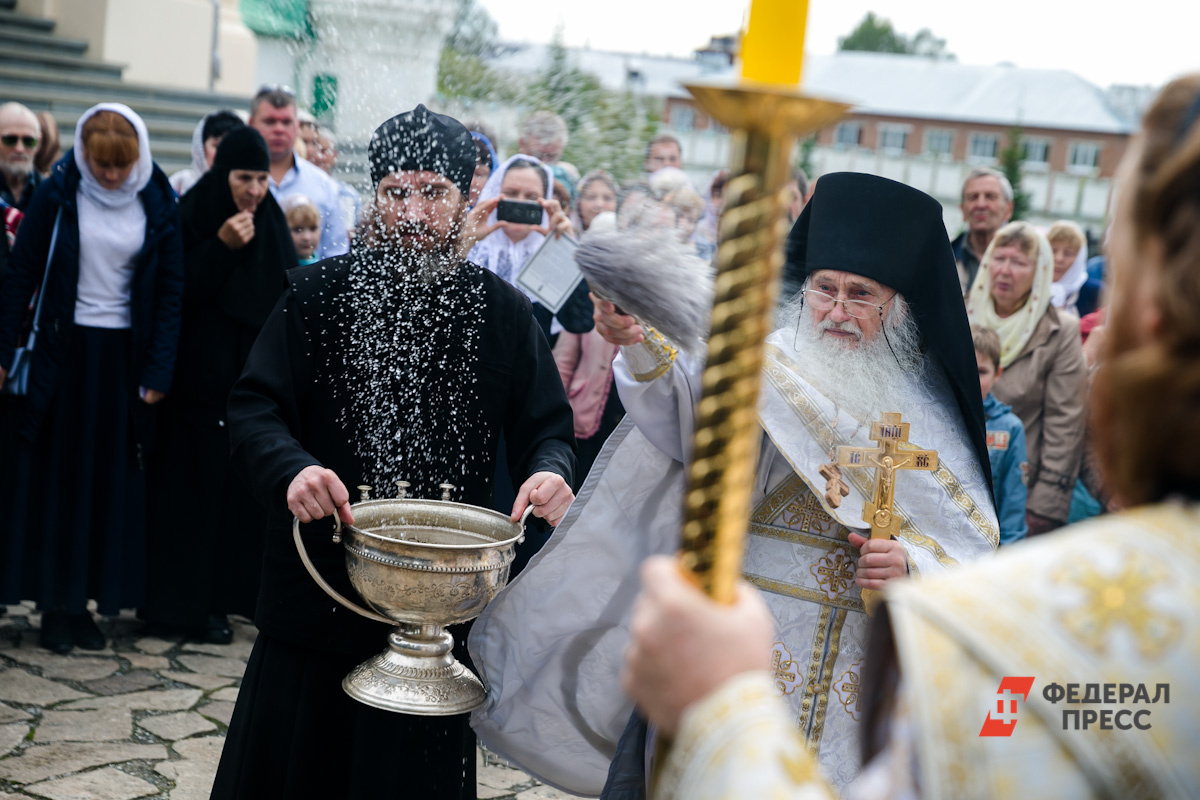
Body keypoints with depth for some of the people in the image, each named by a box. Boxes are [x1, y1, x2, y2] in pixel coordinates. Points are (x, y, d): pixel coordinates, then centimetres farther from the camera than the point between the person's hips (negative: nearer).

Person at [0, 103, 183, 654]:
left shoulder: (158, 204, 0)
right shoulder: (57, 195, -4)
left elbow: (171, 289, 2)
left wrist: (159, 370, -3)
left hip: (123, 355, 1)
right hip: (62, 348, -1)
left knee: (110, 481, 5)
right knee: (54, 475, 3)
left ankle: (86, 598, 16)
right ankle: (54, 601, 12)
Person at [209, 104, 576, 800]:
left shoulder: (502, 312, 2)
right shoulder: (318, 293, 0)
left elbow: (547, 426, 6)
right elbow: (256, 408, -3)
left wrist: (549, 471, -17)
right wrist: (290, 467, -25)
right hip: (316, 600, 0)